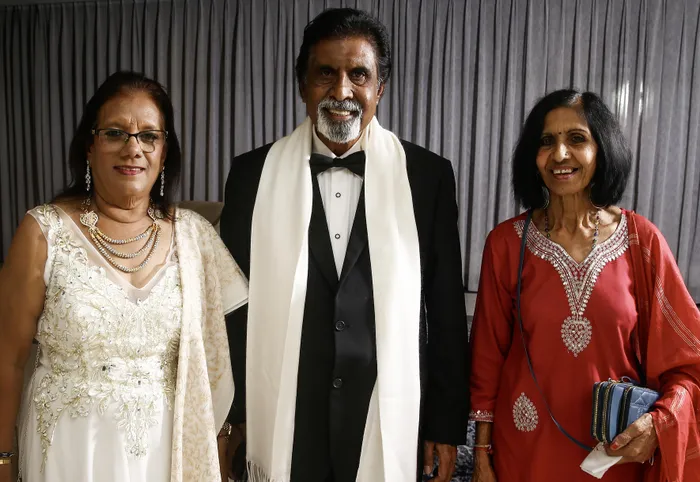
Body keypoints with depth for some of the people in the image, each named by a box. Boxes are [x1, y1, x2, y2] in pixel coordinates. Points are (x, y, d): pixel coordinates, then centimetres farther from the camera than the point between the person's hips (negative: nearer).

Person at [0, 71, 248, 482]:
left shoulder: (193, 233, -5)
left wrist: (216, 438, 4)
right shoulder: (45, 232, -12)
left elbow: (209, 348, 3)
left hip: (166, 446, 2)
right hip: (71, 447, -2)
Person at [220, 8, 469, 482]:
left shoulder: (428, 175, -4)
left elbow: (446, 311, -1)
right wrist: (230, 416, 4)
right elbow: (233, 304, 2)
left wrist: (446, 423, 1)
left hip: (389, 423, 0)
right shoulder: (253, 173, -3)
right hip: (282, 424, 1)